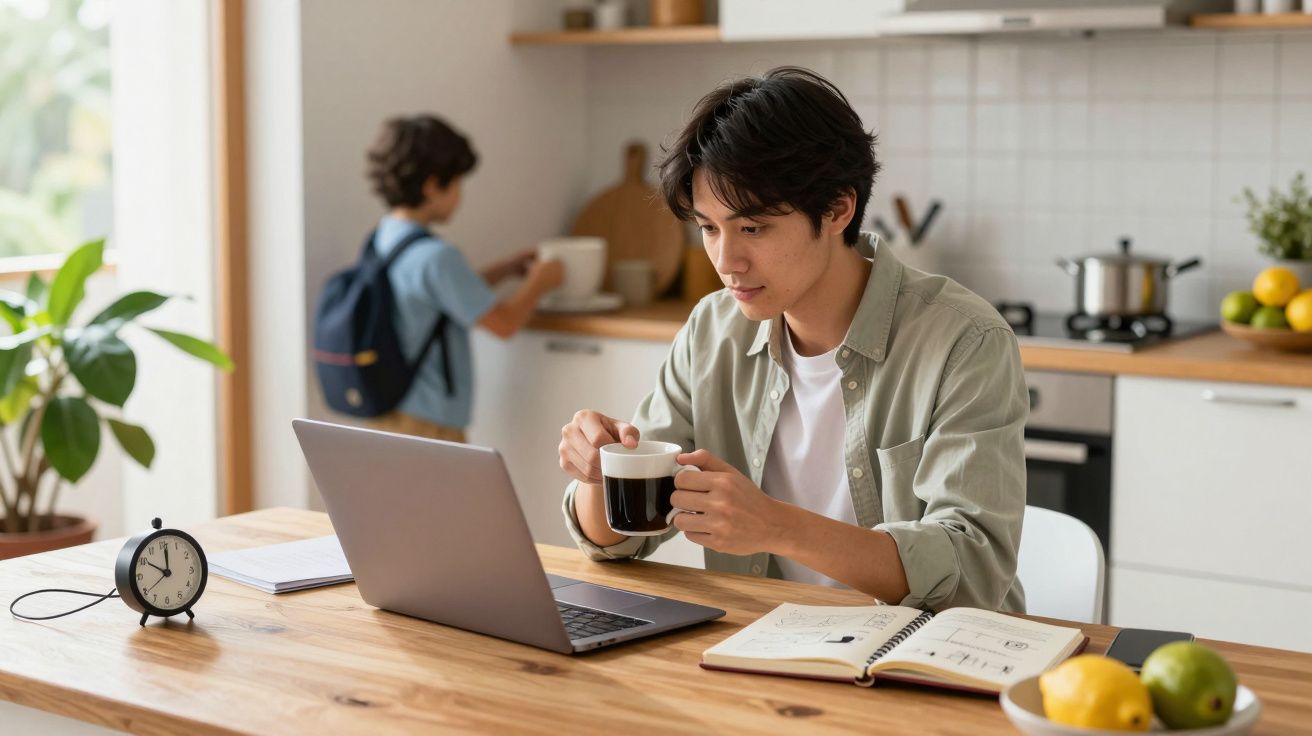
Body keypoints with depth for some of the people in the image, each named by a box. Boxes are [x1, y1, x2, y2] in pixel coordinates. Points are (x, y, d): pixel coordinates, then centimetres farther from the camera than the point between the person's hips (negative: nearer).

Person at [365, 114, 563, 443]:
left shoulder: (381, 240, 7)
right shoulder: (435, 256, -19)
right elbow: (503, 323, -12)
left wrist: (507, 268, 21)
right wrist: (538, 281, 5)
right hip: (427, 424, -9)